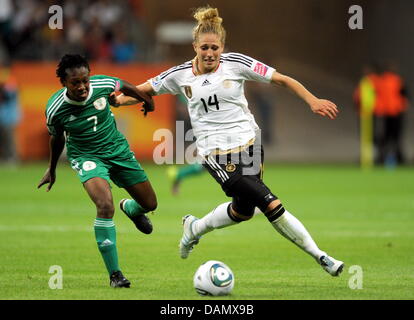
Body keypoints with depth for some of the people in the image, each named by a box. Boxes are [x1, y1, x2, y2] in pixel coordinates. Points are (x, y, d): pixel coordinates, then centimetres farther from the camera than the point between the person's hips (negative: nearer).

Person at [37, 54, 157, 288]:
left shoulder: (102, 84, -21)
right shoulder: (55, 110, -24)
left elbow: (122, 85, 5)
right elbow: (57, 138, -1)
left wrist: (146, 99, 19)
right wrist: (52, 169, 14)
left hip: (117, 148, 4)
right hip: (86, 156, -4)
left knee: (150, 204, 11)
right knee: (105, 206, -29)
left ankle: (130, 208, 53)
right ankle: (114, 274, -18)